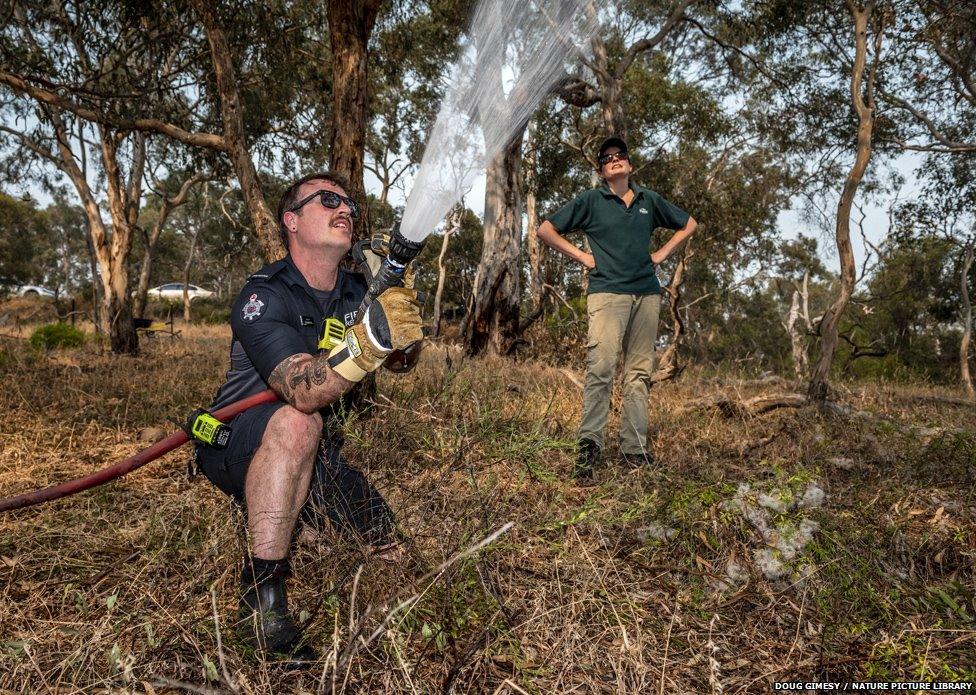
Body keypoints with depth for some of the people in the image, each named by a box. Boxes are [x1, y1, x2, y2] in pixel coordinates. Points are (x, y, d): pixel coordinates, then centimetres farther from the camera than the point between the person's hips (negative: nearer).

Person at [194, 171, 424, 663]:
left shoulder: (359, 292, 1)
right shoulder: (262, 297, -20)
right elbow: (303, 391, -36)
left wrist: (400, 290, -27)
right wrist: (371, 337, -51)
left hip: (315, 459, 7)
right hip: (237, 449, -6)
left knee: (390, 543, 0)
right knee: (296, 424, -37)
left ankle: (276, 516, 25)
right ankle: (262, 587, -28)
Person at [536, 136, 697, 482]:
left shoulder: (649, 200, 17)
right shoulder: (590, 200, 7)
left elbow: (689, 224, 28)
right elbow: (545, 230, 6)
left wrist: (662, 253, 15)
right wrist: (582, 256, 0)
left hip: (647, 294, 4)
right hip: (607, 293, -4)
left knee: (639, 372, 4)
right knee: (600, 368, -16)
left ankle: (635, 449, 10)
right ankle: (589, 445, -13)